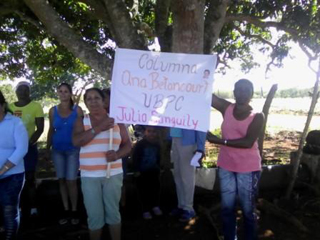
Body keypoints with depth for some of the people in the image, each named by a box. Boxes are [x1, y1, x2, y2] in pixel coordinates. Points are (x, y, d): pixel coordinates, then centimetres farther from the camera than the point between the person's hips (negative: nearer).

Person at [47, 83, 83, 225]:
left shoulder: (77, 110, -5)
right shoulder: (53, 110, 3)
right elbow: (51, 130, 8)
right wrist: (47, 147, 9)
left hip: (73, 149, -3)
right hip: (57, 150, 3)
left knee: (71, 181, -4)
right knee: (61, 180, 8)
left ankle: (74, 211, 11)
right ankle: (66, 210, 20)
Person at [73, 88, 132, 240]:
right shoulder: (81, 121, 5)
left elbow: (127, 144, 3)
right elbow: (76, 141, -14)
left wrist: (117, 154, -17)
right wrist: (99, 128, -20)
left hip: (113, 174, 0)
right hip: (89, 176, 0)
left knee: (113, 212, 9)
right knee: (94, 215, 5)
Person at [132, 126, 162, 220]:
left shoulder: (157, 145, 5)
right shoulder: (139, 144, -13)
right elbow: (135, 157, -12)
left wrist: (158, 168, 15)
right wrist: (137, 170, -14)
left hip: (154, 171, 5)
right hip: (142, 172, -5)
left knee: (155, 189, 10)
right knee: (144, 191, 2)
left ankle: (155, 206, 30)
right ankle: (146, 210, 13)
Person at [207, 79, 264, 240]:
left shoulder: (257, 116, -8)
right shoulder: (226, 108, 0)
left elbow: (248, 142, -20)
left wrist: (218, 140, -22)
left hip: (248, 169, -3)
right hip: (226, 166, 3)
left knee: (248, 209, 9)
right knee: (226, 207, 13)